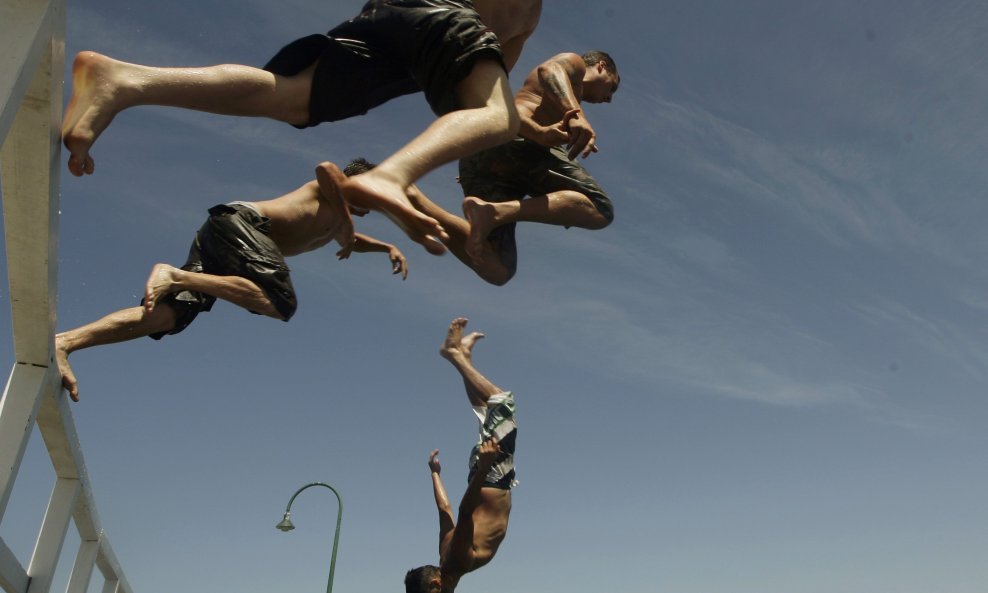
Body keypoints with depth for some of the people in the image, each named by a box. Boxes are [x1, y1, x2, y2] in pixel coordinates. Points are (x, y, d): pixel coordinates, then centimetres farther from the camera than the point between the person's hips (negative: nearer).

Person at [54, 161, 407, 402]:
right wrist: (348, 223, -6)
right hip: (241, 221, -8)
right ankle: (176, 276, -30)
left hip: (217, 237, 8)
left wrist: (388, 246, 42)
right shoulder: (337, 189, 12)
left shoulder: (333, 225, 36)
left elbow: (351, 240, 56)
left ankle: (65, 341, -23)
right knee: (280, 304, -27)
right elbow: (325, 167, -11)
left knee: (172, 314, -10)